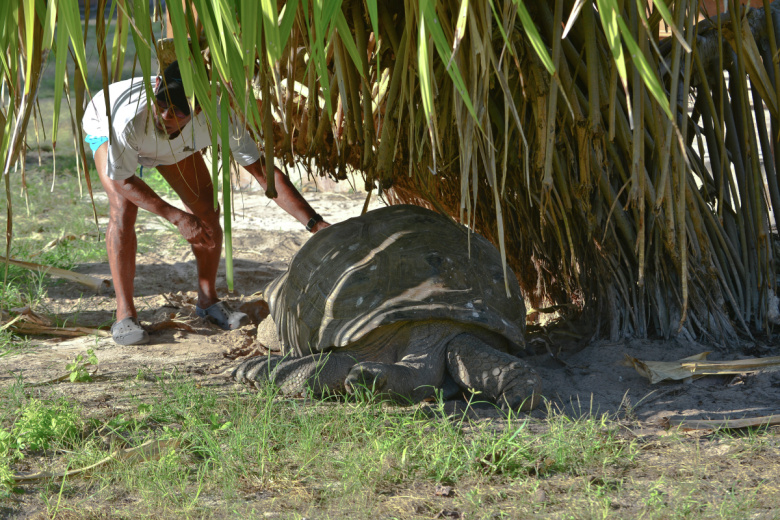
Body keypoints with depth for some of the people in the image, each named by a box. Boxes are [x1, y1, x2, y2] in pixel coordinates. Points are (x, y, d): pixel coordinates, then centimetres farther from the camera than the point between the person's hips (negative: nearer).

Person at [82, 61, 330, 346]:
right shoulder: (131, 119, -48)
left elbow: (264, 172, -40)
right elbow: (122, 181, -30)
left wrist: (315, 224, -48)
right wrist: (177, 217, -37)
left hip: (176, 142, 3)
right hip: (105, 128, -3)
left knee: (207, 212, -7)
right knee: (123, 210, -25)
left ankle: (208, 301, 15)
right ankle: (125, 316, -19)